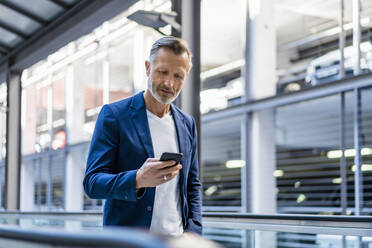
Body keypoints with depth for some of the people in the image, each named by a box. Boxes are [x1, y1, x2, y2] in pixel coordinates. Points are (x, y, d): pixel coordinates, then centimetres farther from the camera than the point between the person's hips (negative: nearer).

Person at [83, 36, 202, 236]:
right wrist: (137, 180, -25)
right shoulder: (113, 115, -3)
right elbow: (92, 183, -8)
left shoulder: (187, 124, 12)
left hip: (177, 237, 4)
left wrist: (193, 231, 2)